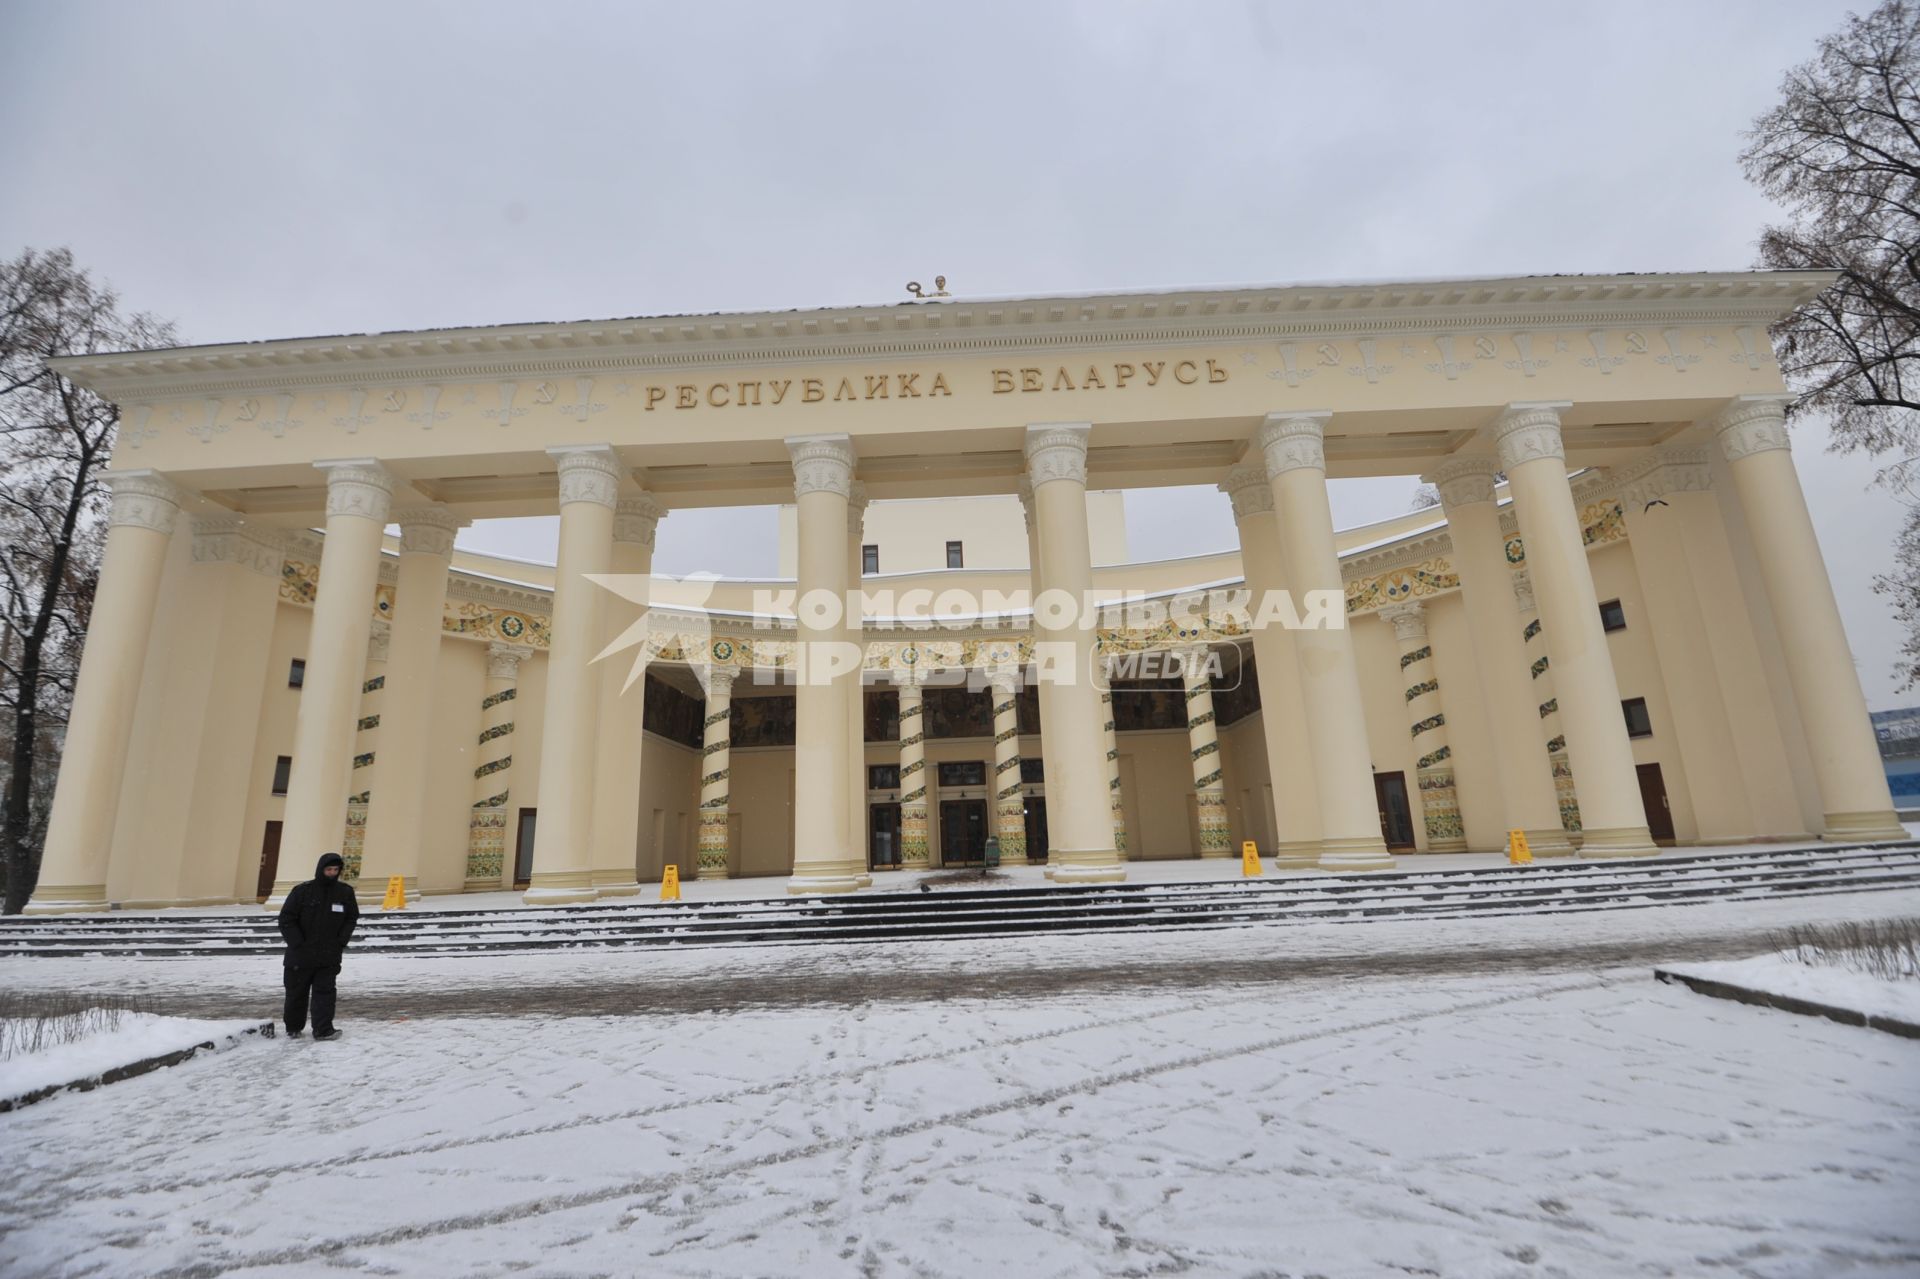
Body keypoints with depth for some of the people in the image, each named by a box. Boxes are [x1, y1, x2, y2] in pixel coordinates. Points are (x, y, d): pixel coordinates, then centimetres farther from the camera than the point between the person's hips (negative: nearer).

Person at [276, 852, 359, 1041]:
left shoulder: (345, 892, 1)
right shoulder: (302, 890, -9)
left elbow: (352, 918, 9)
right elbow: (286, 919, -6)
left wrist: (341, 942, -2)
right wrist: (298, 944, -11)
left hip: (329, 956, 1)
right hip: (301, 954, -1)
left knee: (325, 991, -3)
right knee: (296, 992, 12)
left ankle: (323, 1029, -4)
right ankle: (293, 1028, 31)